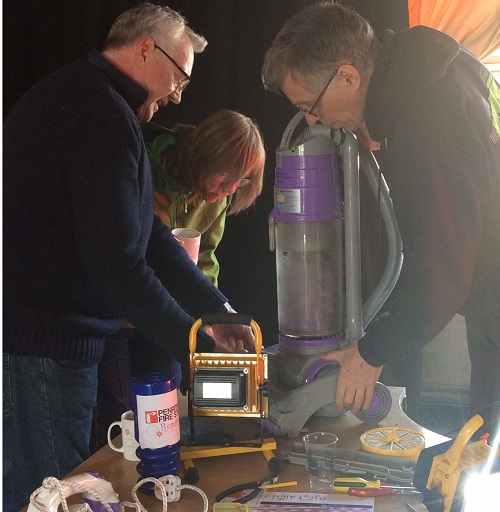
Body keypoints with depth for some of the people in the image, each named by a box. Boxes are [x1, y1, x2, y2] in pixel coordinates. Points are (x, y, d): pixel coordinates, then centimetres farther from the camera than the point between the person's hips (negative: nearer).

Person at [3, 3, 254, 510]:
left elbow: (145, 232, 15)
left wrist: (218, 311, 10)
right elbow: (117, 263, -24)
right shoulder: (101, 113, -18)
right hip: (43, 349, -10)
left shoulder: (78, 97, 16)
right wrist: (201, 346, -14)